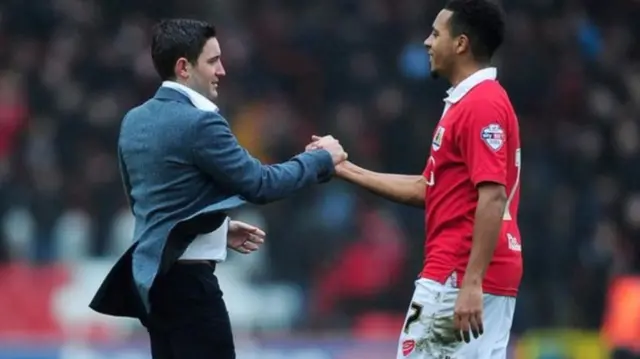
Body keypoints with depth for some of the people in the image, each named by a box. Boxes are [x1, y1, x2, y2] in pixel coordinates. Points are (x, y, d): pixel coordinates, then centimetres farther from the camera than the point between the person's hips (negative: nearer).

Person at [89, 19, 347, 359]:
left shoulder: (135, 121, 10)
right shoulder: (199, 123, -17)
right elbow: (260, 184, -15)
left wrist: (218, 228, 22)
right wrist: (320, 159, 0)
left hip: (152, 275, 9)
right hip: (187, 280, -9)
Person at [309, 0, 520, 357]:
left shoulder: (481, 105, -15)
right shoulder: (468, 102, 18)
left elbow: (493, 198, -22)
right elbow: (429, 189, 23)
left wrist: (472, 283, -27)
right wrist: (346, 169, 24)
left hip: (460, 278, -10)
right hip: (471, 276, 10)